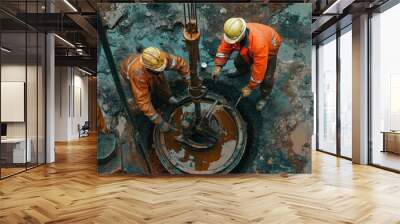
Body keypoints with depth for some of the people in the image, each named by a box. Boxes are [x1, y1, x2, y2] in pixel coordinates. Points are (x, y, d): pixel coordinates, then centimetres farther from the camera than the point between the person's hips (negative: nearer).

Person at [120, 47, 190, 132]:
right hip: (128, 69, -3)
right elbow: (143, 102, -48)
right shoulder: (138, 75, -51)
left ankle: (168, 96, 15)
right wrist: (160, 122, -45)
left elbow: (180, 63, -23)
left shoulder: (161, 58, -40)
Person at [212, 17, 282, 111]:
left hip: (269, 48, -5)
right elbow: (224, 48, -16)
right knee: (238, 61, 12)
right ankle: (243, 70, 50)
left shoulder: (259, 43, -49)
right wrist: (218, 66, -23)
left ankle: (264, 97, 18)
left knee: (266, 76, -12)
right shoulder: (233, 33, -32)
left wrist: (250, 87, -31)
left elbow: (259, 68, -40)